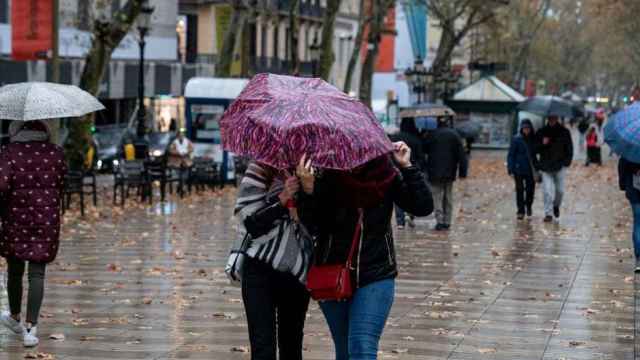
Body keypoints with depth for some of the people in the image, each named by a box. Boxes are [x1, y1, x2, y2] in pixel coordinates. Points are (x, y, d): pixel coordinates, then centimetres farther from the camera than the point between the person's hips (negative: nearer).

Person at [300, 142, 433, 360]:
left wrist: (407, 167, -19)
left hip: (376, 277, -1)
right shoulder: (328, 178, -11)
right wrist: (308, 190, -35)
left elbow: (423, 207, -12)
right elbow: (312, 226, -19)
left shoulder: (387, 176, -7)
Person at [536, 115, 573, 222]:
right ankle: (548, 213, -3)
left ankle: (556, 206, 35)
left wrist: (567, 161, -4)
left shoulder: (564, 132, 2)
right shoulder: (542, 132, 4)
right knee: (547, 191, -8)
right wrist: (542, 144, -13)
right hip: (546, 167, 0)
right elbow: (536, 149, 8)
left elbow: (569, 148, 6)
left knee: (560, 190, 7)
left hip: (560, 166, 0)